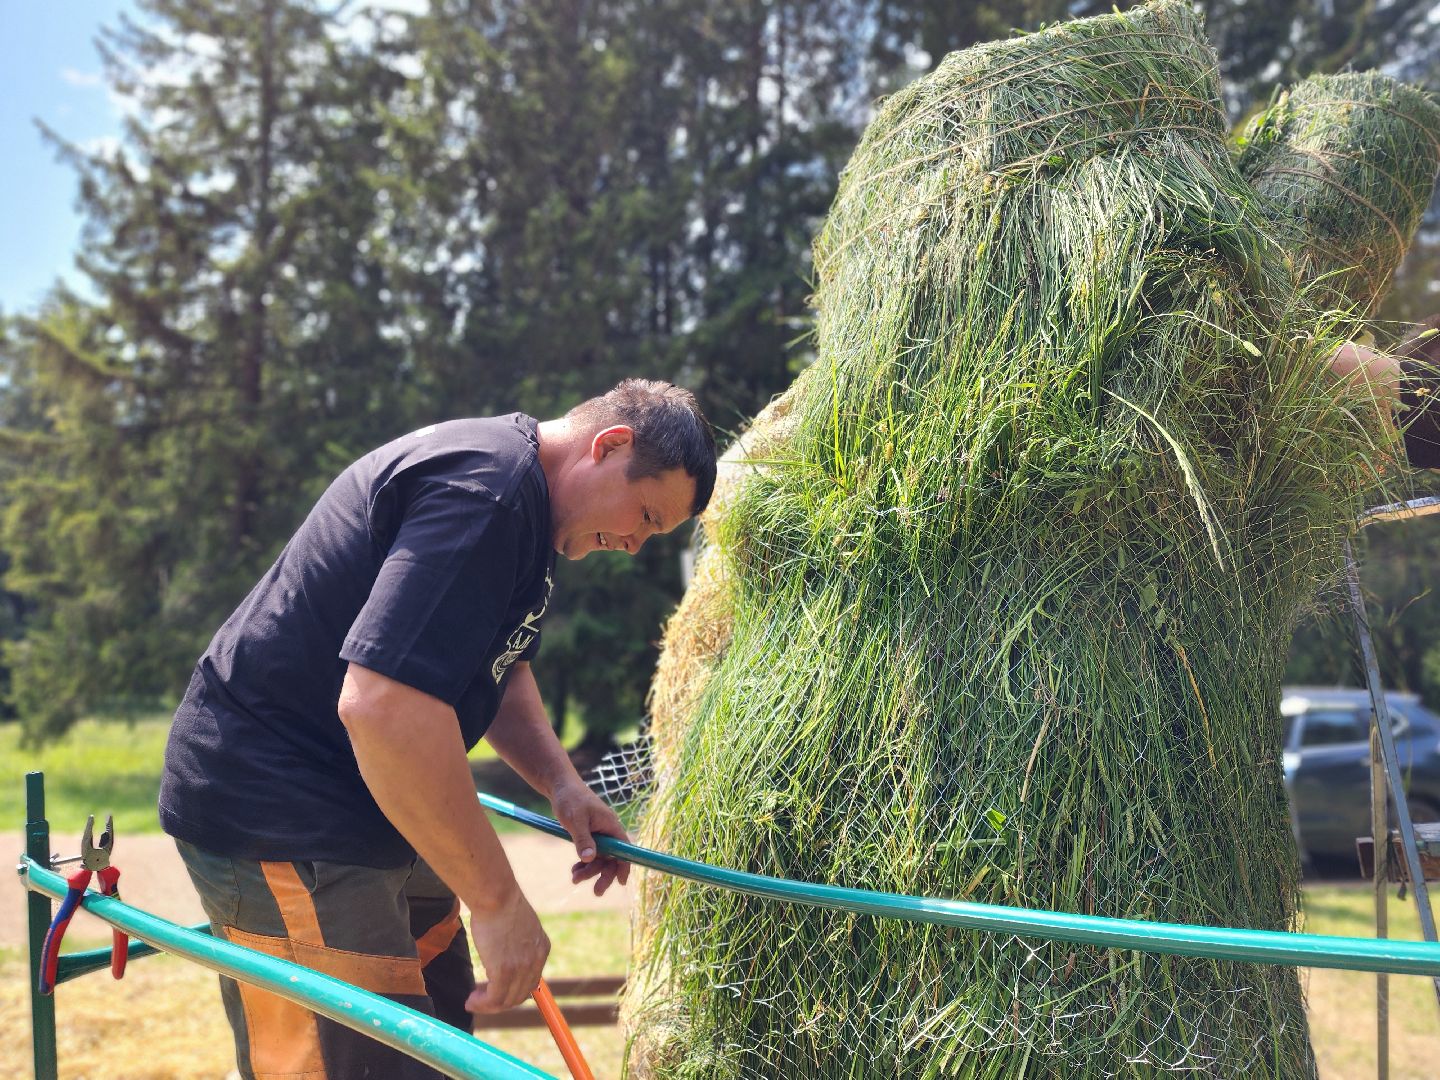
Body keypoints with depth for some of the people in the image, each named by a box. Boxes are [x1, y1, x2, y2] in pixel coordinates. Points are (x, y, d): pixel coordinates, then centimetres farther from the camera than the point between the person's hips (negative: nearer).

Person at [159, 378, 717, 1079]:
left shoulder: (522, 503, 11)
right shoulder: (486, 488, -23)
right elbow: (381, 704, -33)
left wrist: (561, 784, 6)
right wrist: (498, 901, -25)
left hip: (372, 816, 11)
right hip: (277, 817, -10)